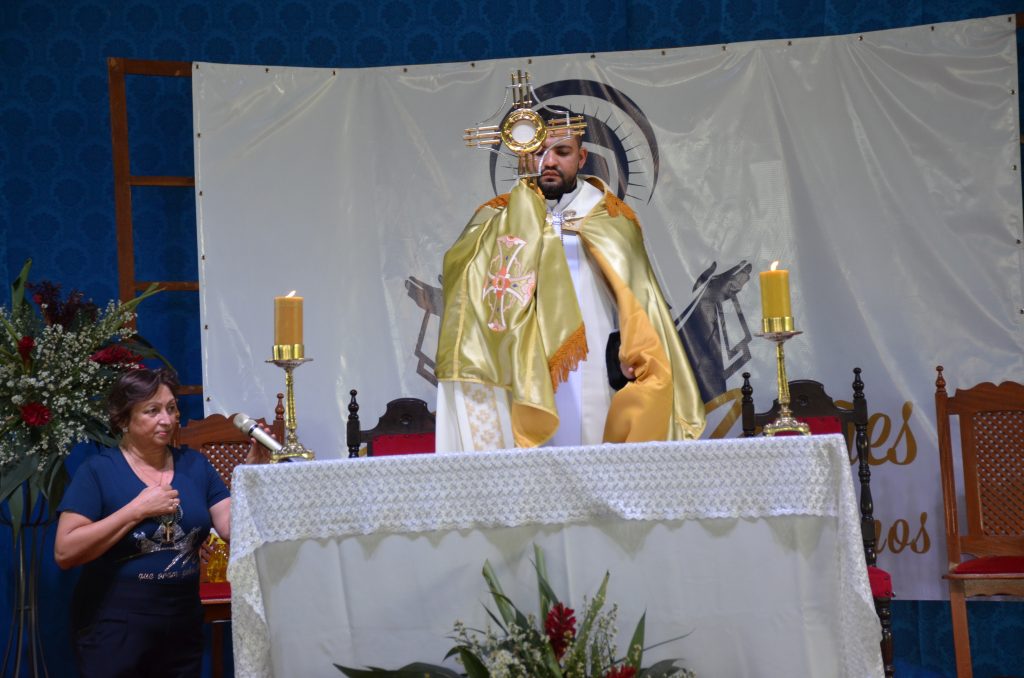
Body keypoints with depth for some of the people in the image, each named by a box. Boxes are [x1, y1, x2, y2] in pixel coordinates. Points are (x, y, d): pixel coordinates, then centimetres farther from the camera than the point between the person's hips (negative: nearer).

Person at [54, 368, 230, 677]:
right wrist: (137, 510, -18)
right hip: (114, 629, -4)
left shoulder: (194, 465, 6)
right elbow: (65, 552, -16)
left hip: (183, 626, 4)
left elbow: (235, 528, -1)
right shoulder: (97, 470, -7)